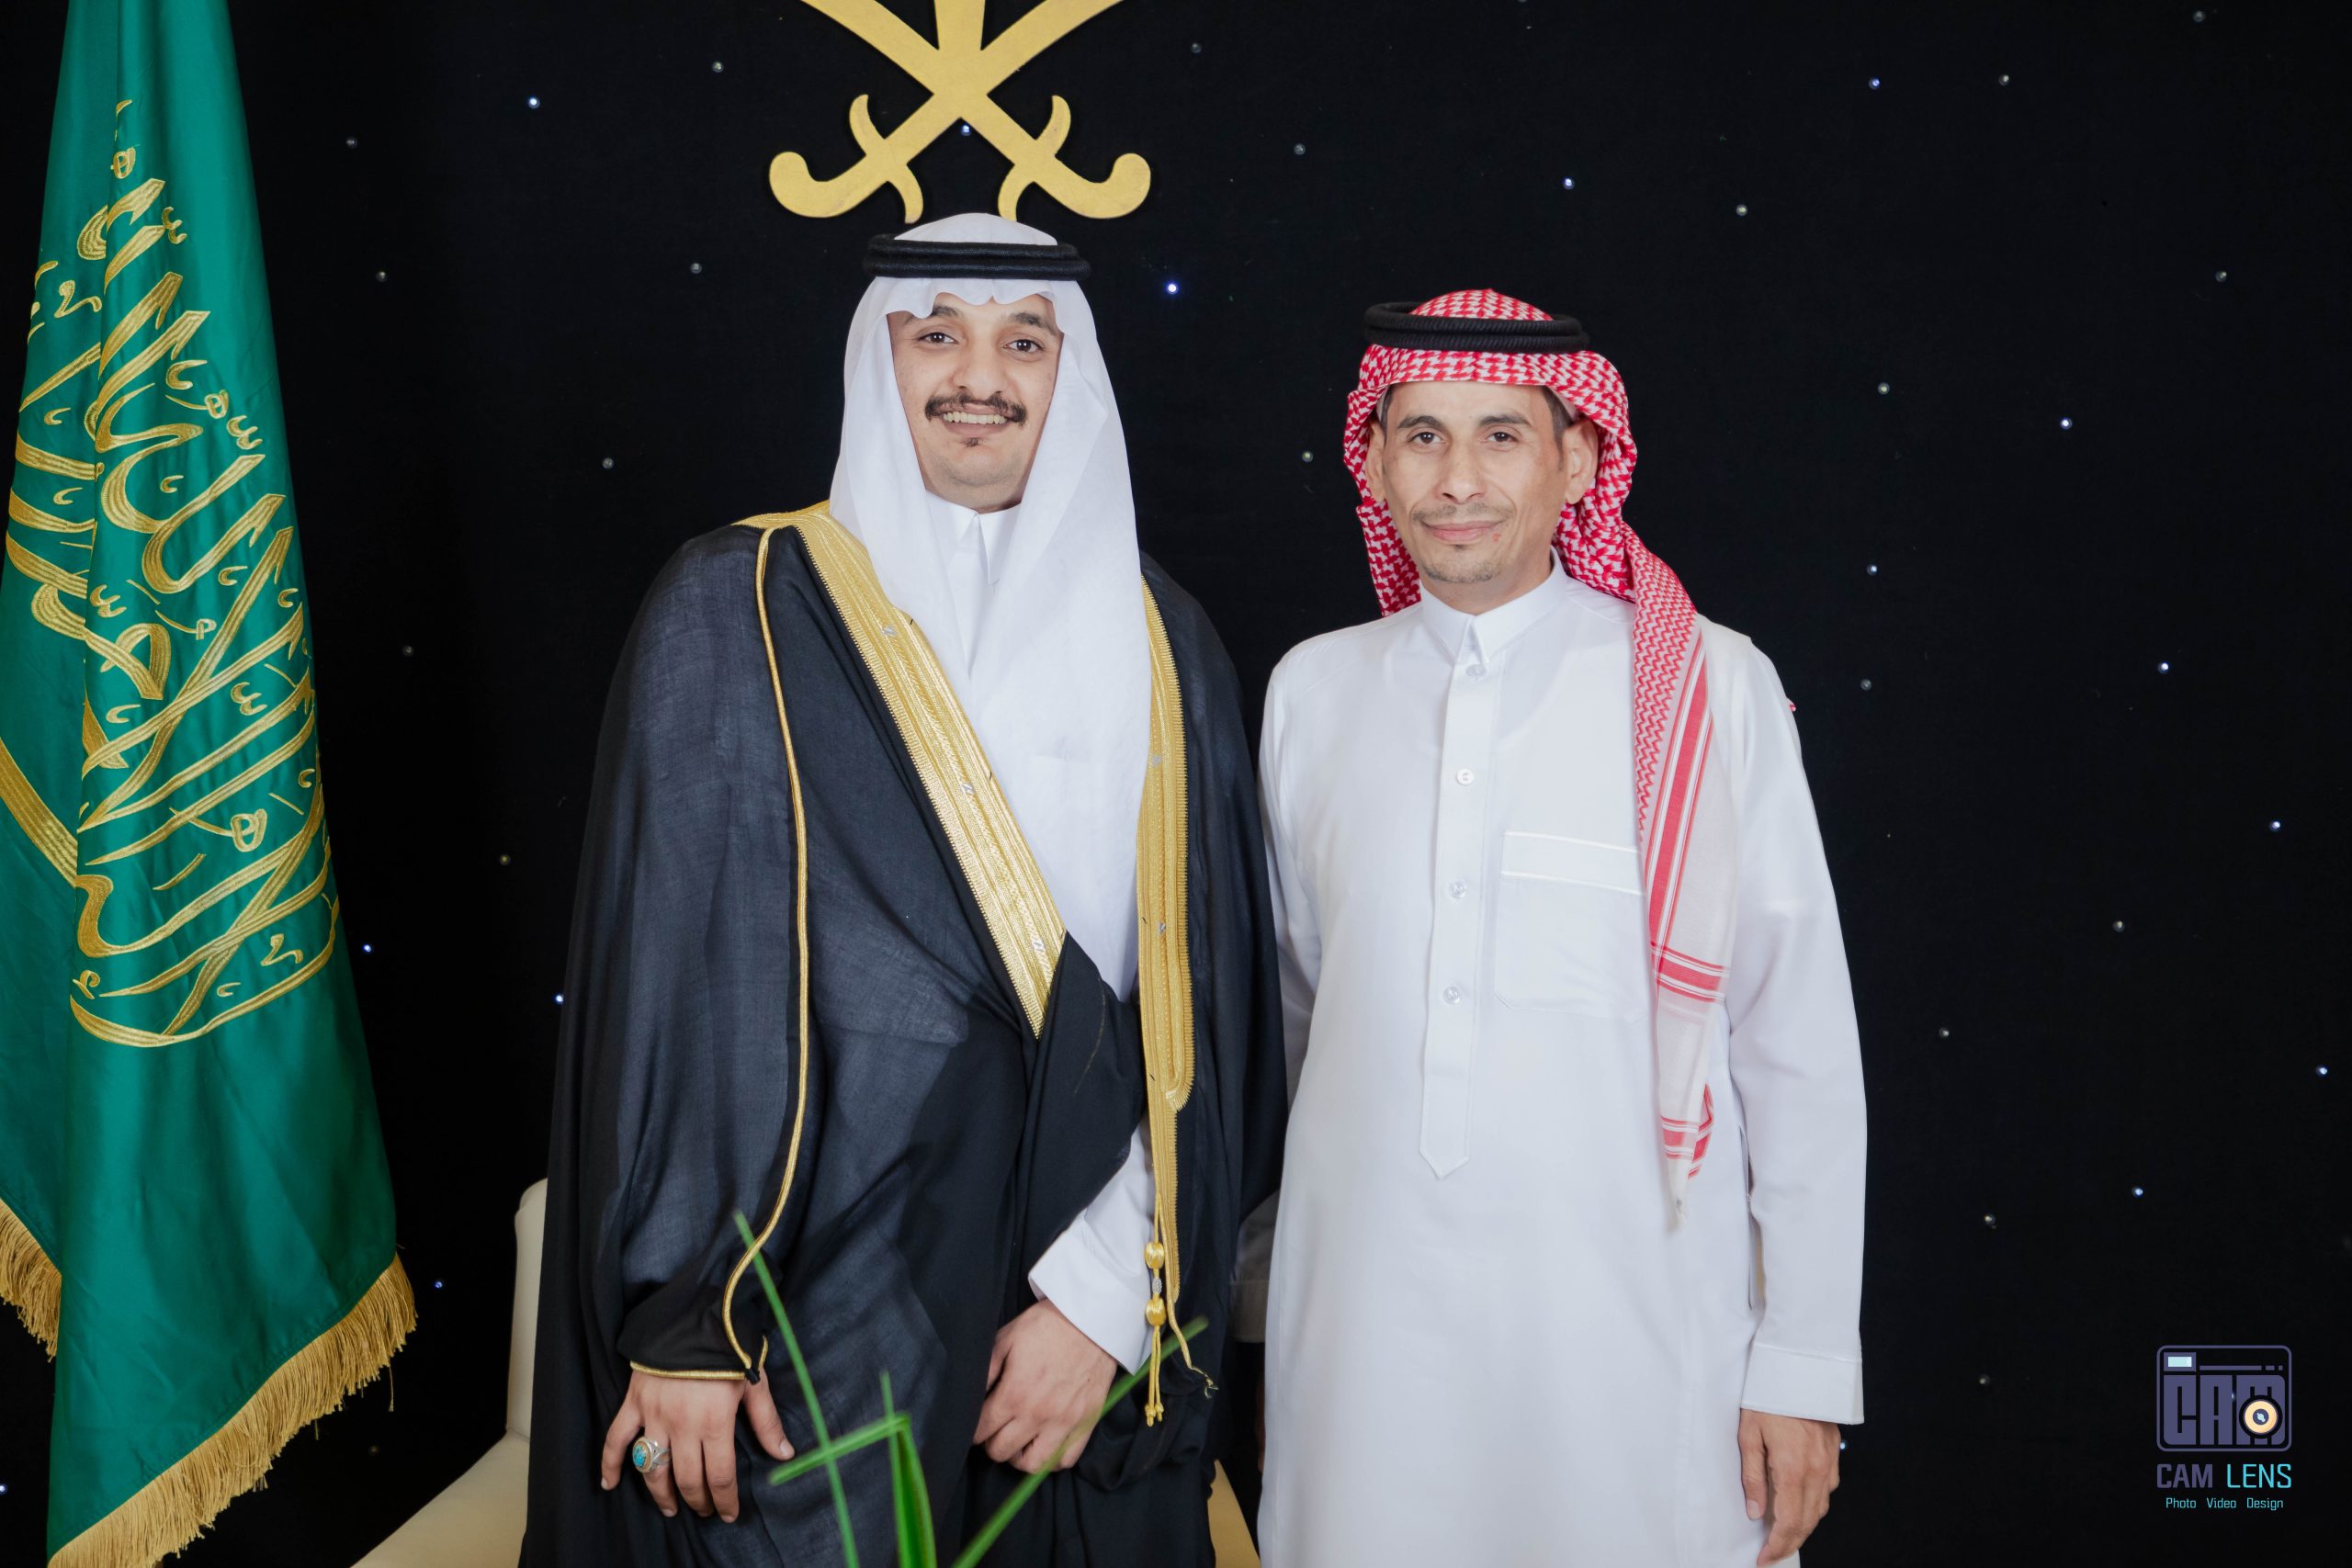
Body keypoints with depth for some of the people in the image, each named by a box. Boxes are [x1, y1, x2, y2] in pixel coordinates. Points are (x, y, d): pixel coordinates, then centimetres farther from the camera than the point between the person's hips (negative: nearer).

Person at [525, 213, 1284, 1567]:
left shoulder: (1157, 645, 3)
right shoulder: (739, 610, -4)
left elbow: (1201, 999, 0)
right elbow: (668, 971, -7)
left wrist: (1108, 1296, -9)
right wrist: (675, 1325, -9)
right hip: (817, 1302, -2)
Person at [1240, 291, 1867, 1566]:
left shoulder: (1712, 691, -5)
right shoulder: (1312, 690, 4)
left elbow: (1801, 1043, -3)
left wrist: (1805, 1365, -3)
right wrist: (1263, 1296, 17)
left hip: (1634, 1324, -2)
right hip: (1365, 1321, 3)